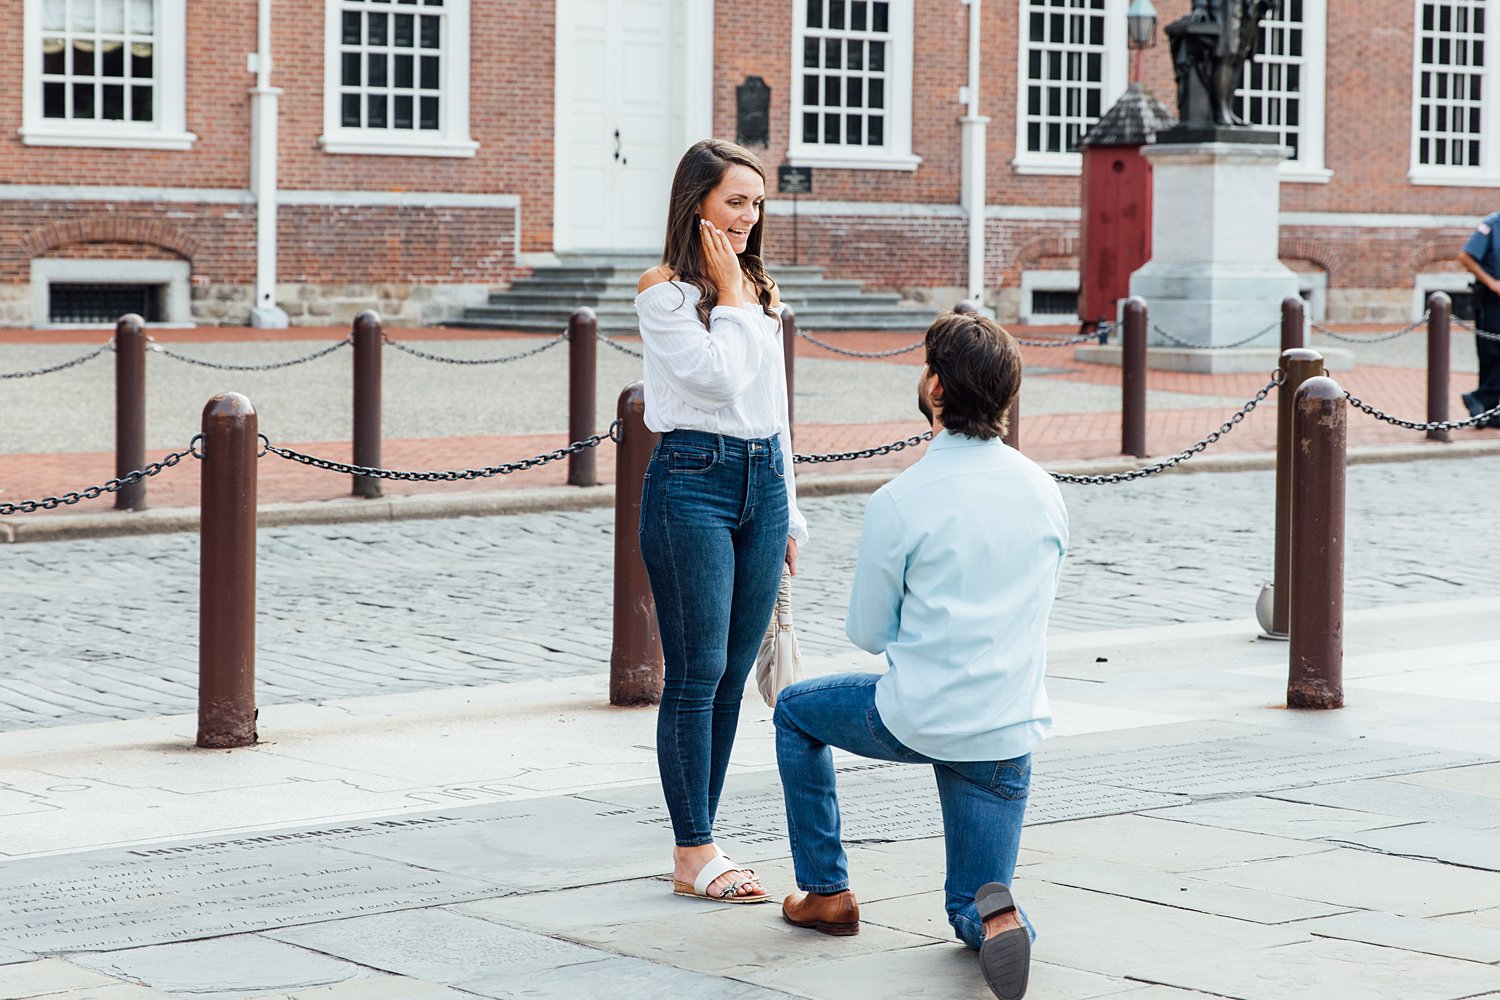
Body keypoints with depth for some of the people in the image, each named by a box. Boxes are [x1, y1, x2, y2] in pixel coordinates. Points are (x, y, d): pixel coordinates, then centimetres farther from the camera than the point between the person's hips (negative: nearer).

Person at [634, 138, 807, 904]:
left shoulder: (761, 289, 15)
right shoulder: (663, 290, -6)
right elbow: (718, 379, -18)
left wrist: (789, 513, 18)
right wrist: (728, 294, -8)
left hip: (764, 479, 7)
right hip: (693, 479, -7)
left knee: (733, 673, 7)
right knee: (696, 673, -5)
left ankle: (699, 843, 13)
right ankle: (693, 855, -1)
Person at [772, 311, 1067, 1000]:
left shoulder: (900, 502, -15)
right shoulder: (1045, 491, 0)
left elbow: (868, 632, -3)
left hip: (918, 722, -4)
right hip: (1014, 731, 4)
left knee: (797, 710, 28)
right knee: (971, 913, 17)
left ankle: (825, 891, 28)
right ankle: (992, 912, -20)